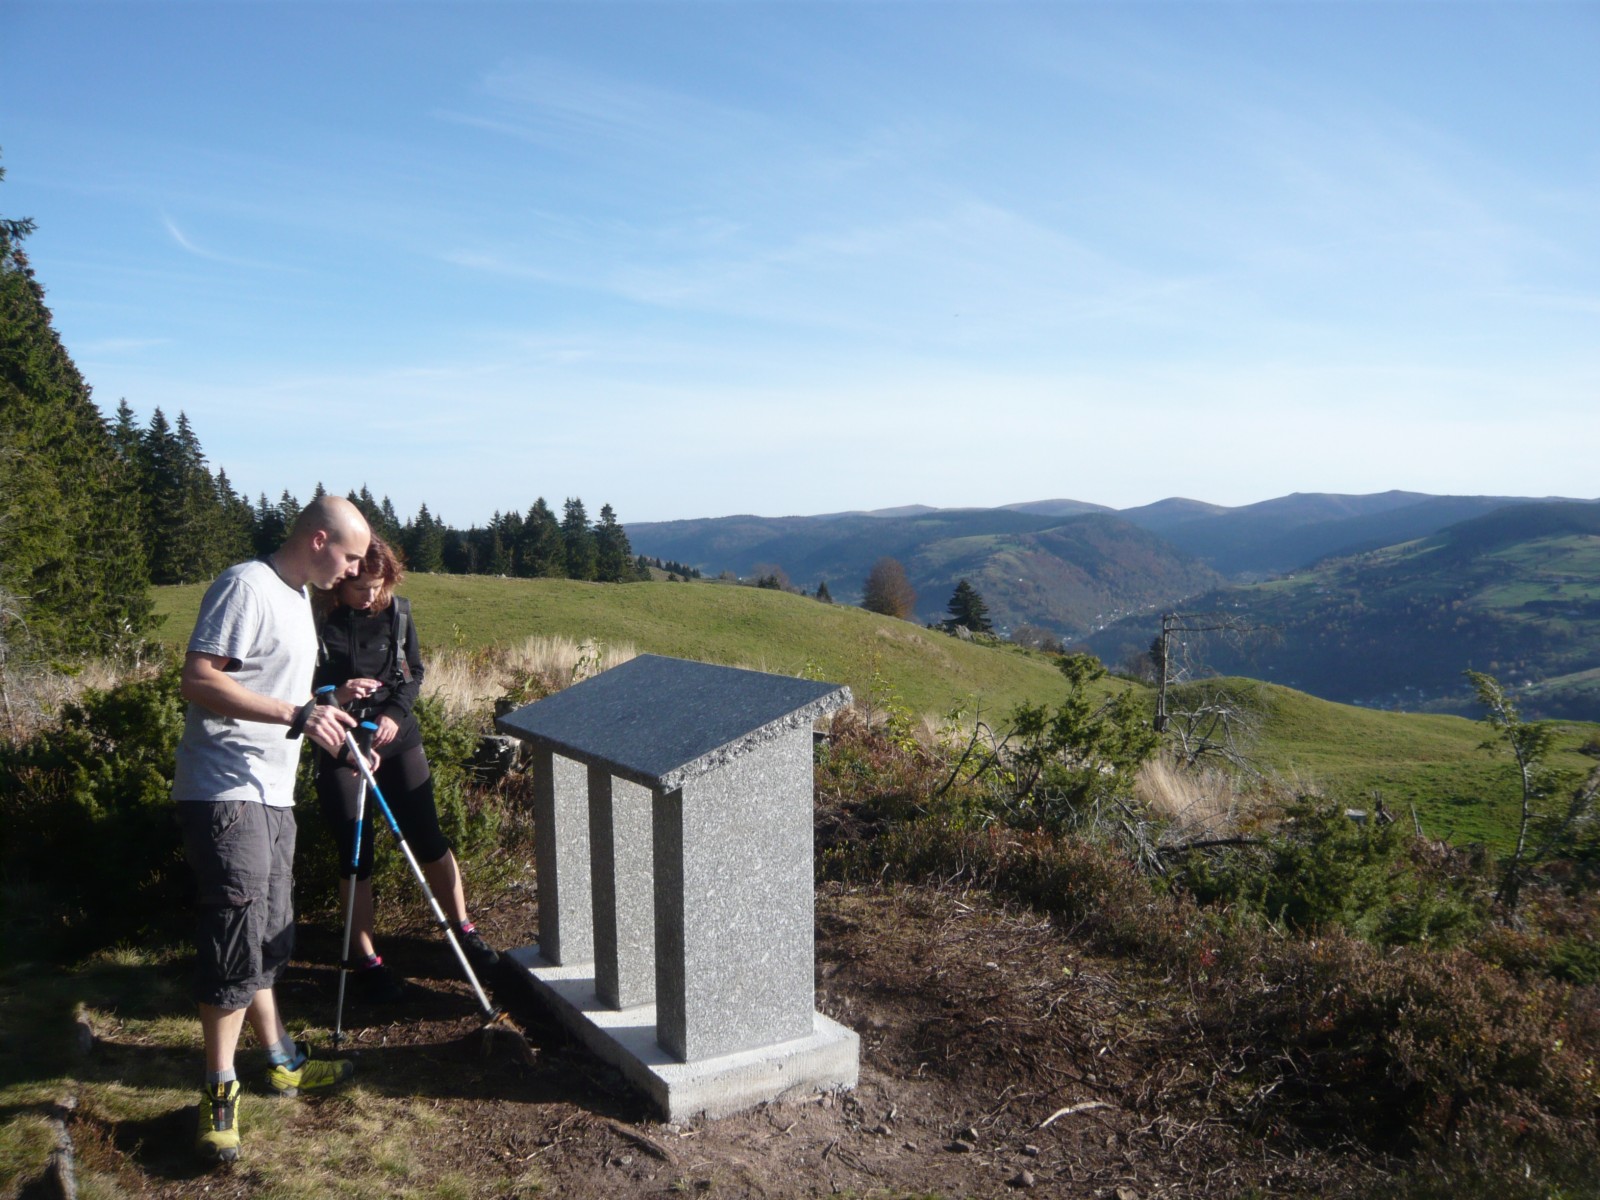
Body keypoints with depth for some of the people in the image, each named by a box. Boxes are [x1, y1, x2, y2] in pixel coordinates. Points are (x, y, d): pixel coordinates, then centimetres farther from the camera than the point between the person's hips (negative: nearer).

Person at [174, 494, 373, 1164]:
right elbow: (199, 682, -23)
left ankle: (282, 1063, 29)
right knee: (237, 940, -7)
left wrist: (328, 709, 18)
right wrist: (296, 715, -28)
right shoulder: (246, 587, -15)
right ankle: (219, 1093, 6)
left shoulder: (297, 597, 16)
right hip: (225, 794, -10)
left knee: (267, 937, 17)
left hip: (270, 794, 10)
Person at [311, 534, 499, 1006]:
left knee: (428, 838, 6)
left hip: (397, 739, 3)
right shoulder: (315, 619, -11)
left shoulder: (396, 610, -1)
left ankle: (464, 930, 21)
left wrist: (394, 712, -8)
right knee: (355, 854, 3)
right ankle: (367, 962, 16)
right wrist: (334, 695, -24)